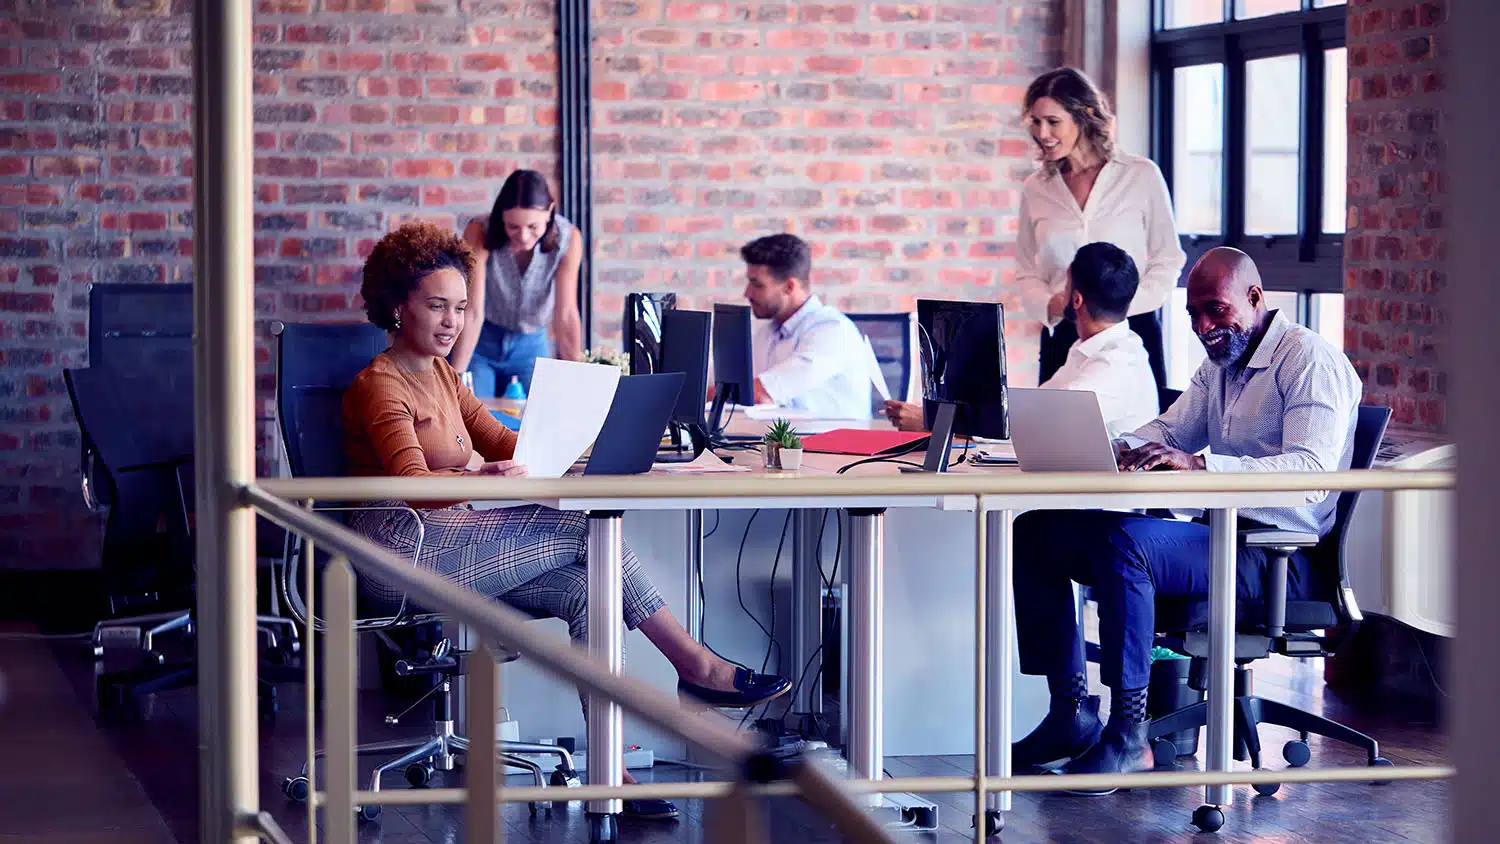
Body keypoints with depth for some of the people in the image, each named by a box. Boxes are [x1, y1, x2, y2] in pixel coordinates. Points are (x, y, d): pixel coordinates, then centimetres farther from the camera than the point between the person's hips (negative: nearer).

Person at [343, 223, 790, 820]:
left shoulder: (441, 375, 20)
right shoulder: (379, 386, -9)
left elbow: (501, 442, 12)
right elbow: (414, 485, -24)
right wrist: (481, 480, -44)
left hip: (448, 543, 8)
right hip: (405, 554, -8)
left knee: (586, 589, -16)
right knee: (587, 530, -18)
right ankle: (695, 665, -8)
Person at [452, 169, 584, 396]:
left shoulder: (568, 239, -19)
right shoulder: (480, 233, -23)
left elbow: (566, 315, -18)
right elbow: (472, 312, -26)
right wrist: (455, 378, -31)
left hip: (531, 345, 2)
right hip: (480, 344, -2)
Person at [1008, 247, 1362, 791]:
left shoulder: (1310, 359, -9)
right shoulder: (1221, 362, 21)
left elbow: (1309, 471, -23)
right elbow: (1168, 429, 23)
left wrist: (1198, 463, -33)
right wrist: (1121, 448, -2)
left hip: (1280, 553, -9)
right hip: (1222, 534, 9)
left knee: (1123, 541, -34)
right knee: (1035, 535, -1)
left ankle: (1129, 737, -29)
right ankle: (1071, 712, -1)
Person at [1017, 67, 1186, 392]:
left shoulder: (1141, 176, 1)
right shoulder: (1036, 189, 10)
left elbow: (1167, 260, 3)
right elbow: (1026, 273, 13)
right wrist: (1049, 304, -8)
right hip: (1062, 337, 2)